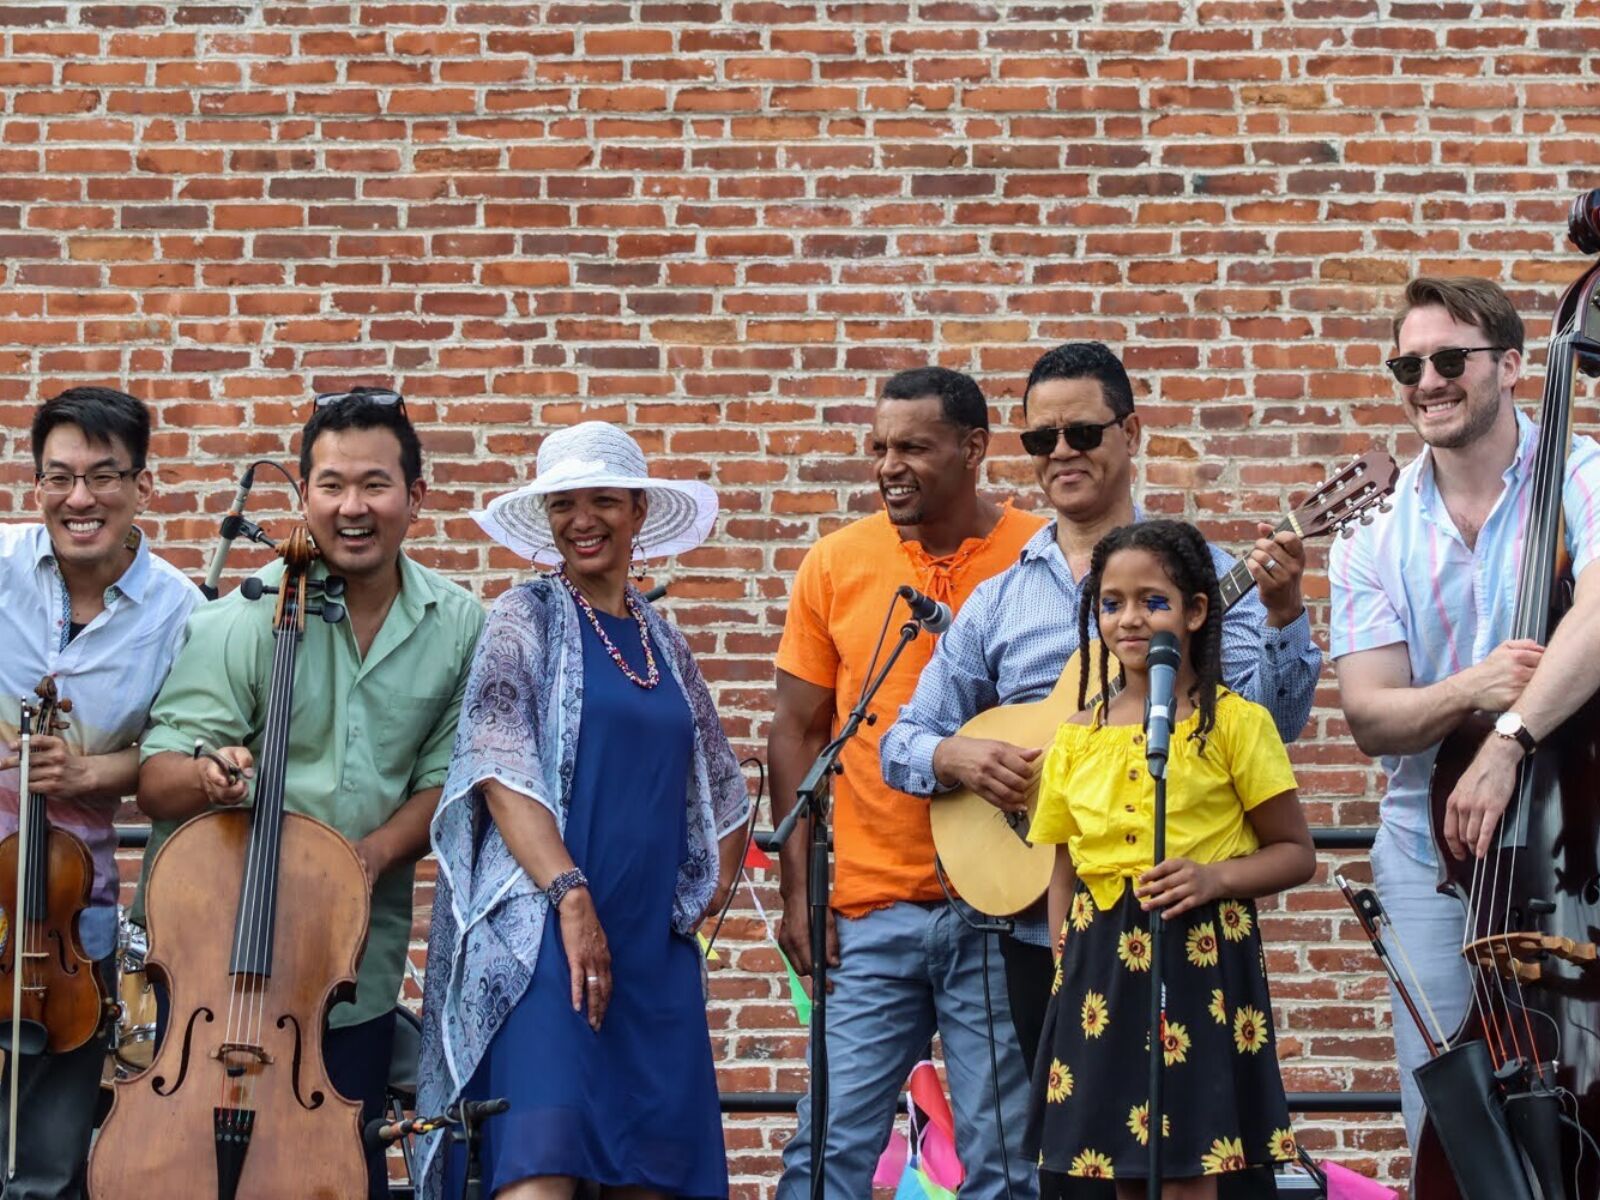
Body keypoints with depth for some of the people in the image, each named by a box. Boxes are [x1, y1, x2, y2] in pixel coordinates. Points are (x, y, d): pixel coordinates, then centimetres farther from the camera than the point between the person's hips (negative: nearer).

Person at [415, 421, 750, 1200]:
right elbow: (501, 768, -10)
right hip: (547, 930, -6)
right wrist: (572, 896, -20)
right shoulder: (526, 619, 2)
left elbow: (721, 786, 26)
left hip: (656, 940, 6)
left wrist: (715, 884, 10)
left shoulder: (662, 641, 17)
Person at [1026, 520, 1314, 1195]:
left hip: (1200, 960, -4)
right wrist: (1063, 979, 4)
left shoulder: (1235, 723, -3)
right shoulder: (1076, 739, 9)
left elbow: (1296, 853, 0)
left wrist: (1214, 876, -17)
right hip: (1100, 966, 4)